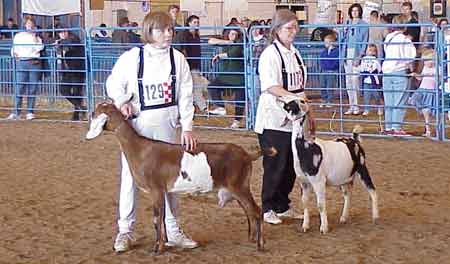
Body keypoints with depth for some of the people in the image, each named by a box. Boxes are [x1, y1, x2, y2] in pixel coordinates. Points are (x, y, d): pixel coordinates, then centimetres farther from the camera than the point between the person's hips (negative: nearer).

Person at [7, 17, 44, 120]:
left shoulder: (37, 37, 12)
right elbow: (14, 49, 17)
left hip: (34, 63, 0)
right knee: (20, 87, -6)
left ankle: (30, 112, 4)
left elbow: (40, 47, -5)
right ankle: (16, 111, -5)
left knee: (32, 88, -1)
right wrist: (14, 54, -3)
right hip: (21, 62, 0)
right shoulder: (18, 36, 14)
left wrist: (35, 37, -7)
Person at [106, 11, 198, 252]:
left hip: (166, 126, 2)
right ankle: (125, 231, 13)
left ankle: (172, 232, 19)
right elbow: (114, 83, 6)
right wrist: (121, 102, -13)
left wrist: (187, 128, -4)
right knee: (131, 177, 1)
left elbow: (185, 95, 2)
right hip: (136, 125, -2)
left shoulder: (177, 58, 0)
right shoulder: (132, 57, -6)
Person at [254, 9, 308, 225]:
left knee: (291, 166, 12)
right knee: (275, 166, -2)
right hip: (273, 120, -7)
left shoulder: (294, 53, 12)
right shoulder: (270, 54, -12)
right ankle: (268, 209, 10)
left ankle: (283, 206, 23)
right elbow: (270, 87, -22)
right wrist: (293, 98, -32)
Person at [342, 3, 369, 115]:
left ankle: (357, 106, -7)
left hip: (357, 53, -6)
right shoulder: (347, 24, 16)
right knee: (348, 80, 6)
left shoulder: (363, 24, -2)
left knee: (355, 79, -12)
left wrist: (360, 56, -15)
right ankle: (352, 105, 12)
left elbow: (364, 42, -6)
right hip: (347, 53, 6)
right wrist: (343, 54, 8)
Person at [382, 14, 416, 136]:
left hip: (387, 72, 6)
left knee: (388, 102, 10)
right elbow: (410, 57, -11)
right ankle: (396, 128, -5)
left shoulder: (388, 38, 8)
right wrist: (411, 68, 7)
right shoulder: (405, 40, -10)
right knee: (399, 103, -2)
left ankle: (388, 127, 12)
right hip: (400, 72, -6)